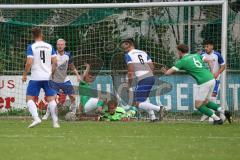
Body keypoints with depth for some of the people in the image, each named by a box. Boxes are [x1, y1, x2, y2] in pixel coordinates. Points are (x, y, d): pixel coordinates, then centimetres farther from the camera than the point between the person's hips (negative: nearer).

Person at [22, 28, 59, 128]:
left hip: (36, 77, -3)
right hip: (48, 77, 3)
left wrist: (24, 74, -1)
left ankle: (36, 118, -18)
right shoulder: (49, 46, 5)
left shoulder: (31, 47, -5)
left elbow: (29, 62, -13)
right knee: (51, 99, 7)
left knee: (29, 98, 2)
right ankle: (55, 122, 2)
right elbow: (55, 62, 4)